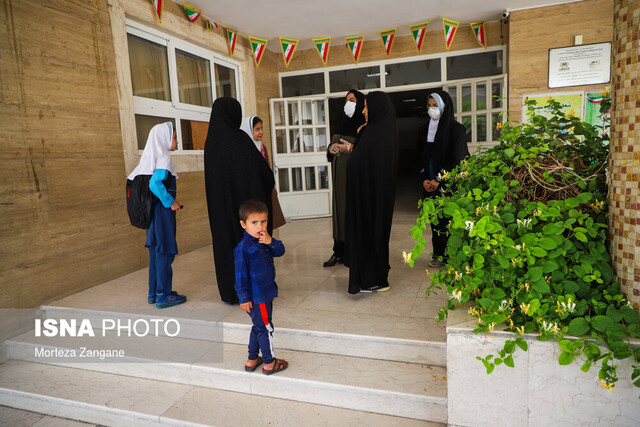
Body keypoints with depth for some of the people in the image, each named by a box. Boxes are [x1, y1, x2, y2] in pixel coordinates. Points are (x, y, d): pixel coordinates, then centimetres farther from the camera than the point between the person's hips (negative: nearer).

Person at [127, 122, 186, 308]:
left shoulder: (150, 157, 12)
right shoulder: (164, 158, -13)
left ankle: (153, 293, 22)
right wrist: (170, 202, -17)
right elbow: (155, 183, -26)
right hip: (163, 211, -9)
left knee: (155, 251, 14)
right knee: (164, 252, -2)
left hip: (152, 211, 9)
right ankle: (163, 295, 5)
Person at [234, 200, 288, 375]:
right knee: (265, 328, 5)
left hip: (266, 293, 9)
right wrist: (244, 298, -16)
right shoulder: (243, 248, -21)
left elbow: (280, 251, 0)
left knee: (258, 327, 20)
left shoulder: (264, 240, 3)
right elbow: (241, 275, -18)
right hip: (256, 297, -9)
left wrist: (271, 241, -20)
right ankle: (269, 363, 22)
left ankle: (252, 360, 36)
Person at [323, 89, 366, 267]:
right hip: (340, 176, 7)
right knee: (340, 208, 6)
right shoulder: (343, 124, 18)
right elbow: (331, 147, 20)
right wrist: (331, 149, -2)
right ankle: (340, 251, 12)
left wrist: (350, 148, -19)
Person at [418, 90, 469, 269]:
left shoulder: (456, 129, -4)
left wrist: (439, 180, -14)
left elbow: (458, 159, -11)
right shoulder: (426, 129, 15)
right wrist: (424, 180, 1)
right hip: (431, 186, 5)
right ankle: (439, 255, 16)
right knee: (435, 219, 6)